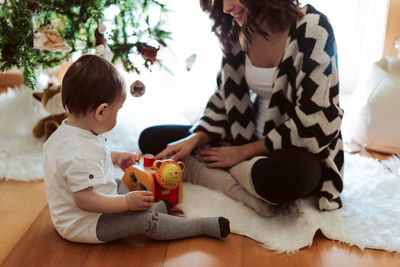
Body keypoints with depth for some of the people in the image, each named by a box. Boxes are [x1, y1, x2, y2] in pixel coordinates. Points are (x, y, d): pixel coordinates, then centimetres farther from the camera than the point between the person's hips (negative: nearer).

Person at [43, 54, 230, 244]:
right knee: (145, 220, -17)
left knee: (124, 184, 24)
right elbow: (84, 200, -35)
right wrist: (127, 202, -30)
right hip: (83, 227, -11)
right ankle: (204, 226, -8)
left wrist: (116, 157, 13)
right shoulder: (80, 154, -35)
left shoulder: (66, 131, -1)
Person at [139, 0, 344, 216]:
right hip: (250, 136, 7)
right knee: (151, 139, -3)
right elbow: (224, 97, 8)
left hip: (300, 151, -7)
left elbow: (310, 125, -19)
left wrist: (242, 152, -14)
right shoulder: (237, 30, 1)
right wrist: (193, 141, -7)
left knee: (283, 176, -43)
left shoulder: (312, 30, -18)